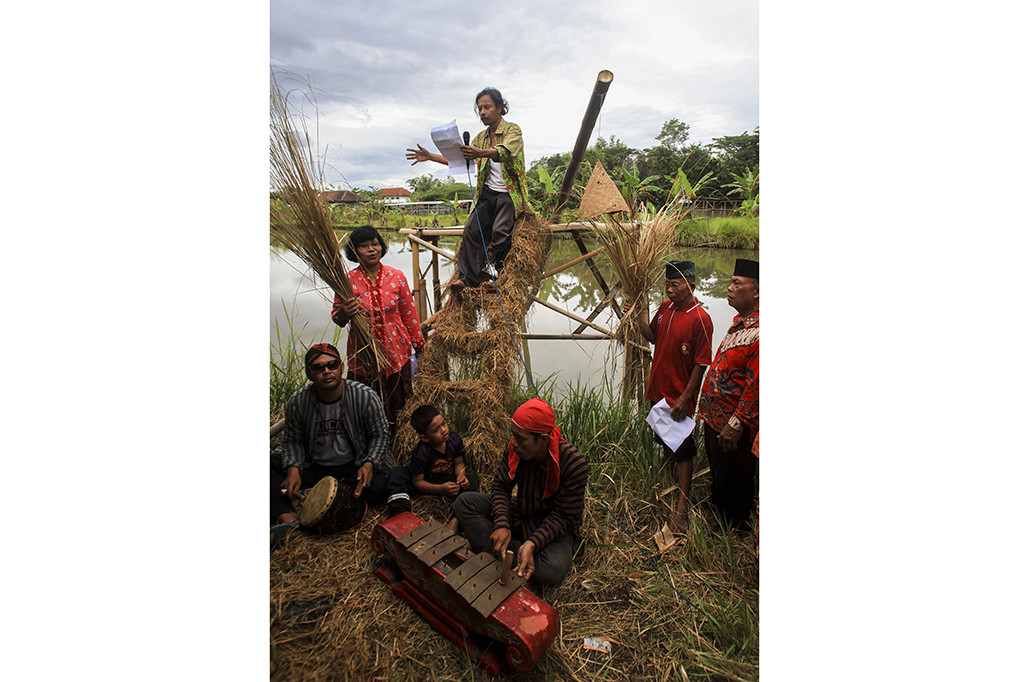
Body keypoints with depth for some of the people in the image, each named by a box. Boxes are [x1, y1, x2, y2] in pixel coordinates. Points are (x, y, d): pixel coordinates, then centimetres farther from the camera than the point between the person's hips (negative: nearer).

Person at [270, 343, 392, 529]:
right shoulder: (296, 402, -8)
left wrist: (369, 463, -19)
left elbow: (379, 435, -4)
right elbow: (293, 440, 4)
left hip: (354, 466, -2)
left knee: (377, 486, -31)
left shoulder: (366, 398, -14)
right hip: (312, 468, 2)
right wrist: (293, 469, -14)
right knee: (272, 465, -19)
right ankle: (286, 517, -31)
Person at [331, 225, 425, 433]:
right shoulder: (348, 281, -4)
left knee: (397, 404, 11)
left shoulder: (396, 276, -1)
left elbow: (409, 314, 5)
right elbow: (336, 317, 4)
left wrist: (418, 345, 9)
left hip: (396, 352, 1)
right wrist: (344, 313, -20)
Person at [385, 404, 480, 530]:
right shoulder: (421, 453, -27)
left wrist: (461, 476, -23)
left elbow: (459, 463, 0)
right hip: (426, 484, -3)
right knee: (397, 473, -27)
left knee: (473, 480, -24)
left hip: (448, 480, 3)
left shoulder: (454, 439, -16)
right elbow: (417, 482, -21)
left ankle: (458, 519, -38)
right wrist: (441, 489, -32)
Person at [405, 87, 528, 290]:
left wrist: (480, 153, -45)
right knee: (472, 229, -8)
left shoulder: (513, 130, -3)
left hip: (510, 193, -6)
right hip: (488, 192, 6)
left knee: (500, 232, -19)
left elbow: (504, 152, -25)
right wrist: (430, 156, 6)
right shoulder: (481, 137, 18)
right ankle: (468, 277, -5)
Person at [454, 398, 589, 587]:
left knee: (551, 570, -36)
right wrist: (502, 525, -25)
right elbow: (501, 486, -8)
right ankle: (515, 549, -19)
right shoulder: (514, 449, -15)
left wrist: (532, 543, -36)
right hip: (520, 514, 5)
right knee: (465, 502, -10)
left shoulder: (574, 464, -27)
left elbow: (563, 516, -23)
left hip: (556, 528, -4)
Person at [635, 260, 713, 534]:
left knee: (683, 451, 2)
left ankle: (681, 508, 11)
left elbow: (701, 364, -17)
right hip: (658, 391, 7)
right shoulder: (665, 308, 2)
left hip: (680, 397, -7)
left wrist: (685, 398, -18)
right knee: (665, 442, 23)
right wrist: (642, 311, -1)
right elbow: (652, 337, 14)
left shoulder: (700, 319, -19)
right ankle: (672, 478, 48)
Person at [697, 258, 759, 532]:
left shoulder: (758, 332, -25)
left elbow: (755, 385, -25)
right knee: (717, 477, 26)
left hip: (733, 427, -9)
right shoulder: (739, 322, 7)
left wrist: (736, 425, -22)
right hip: (714, 417, 9)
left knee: (733, 486, 11)